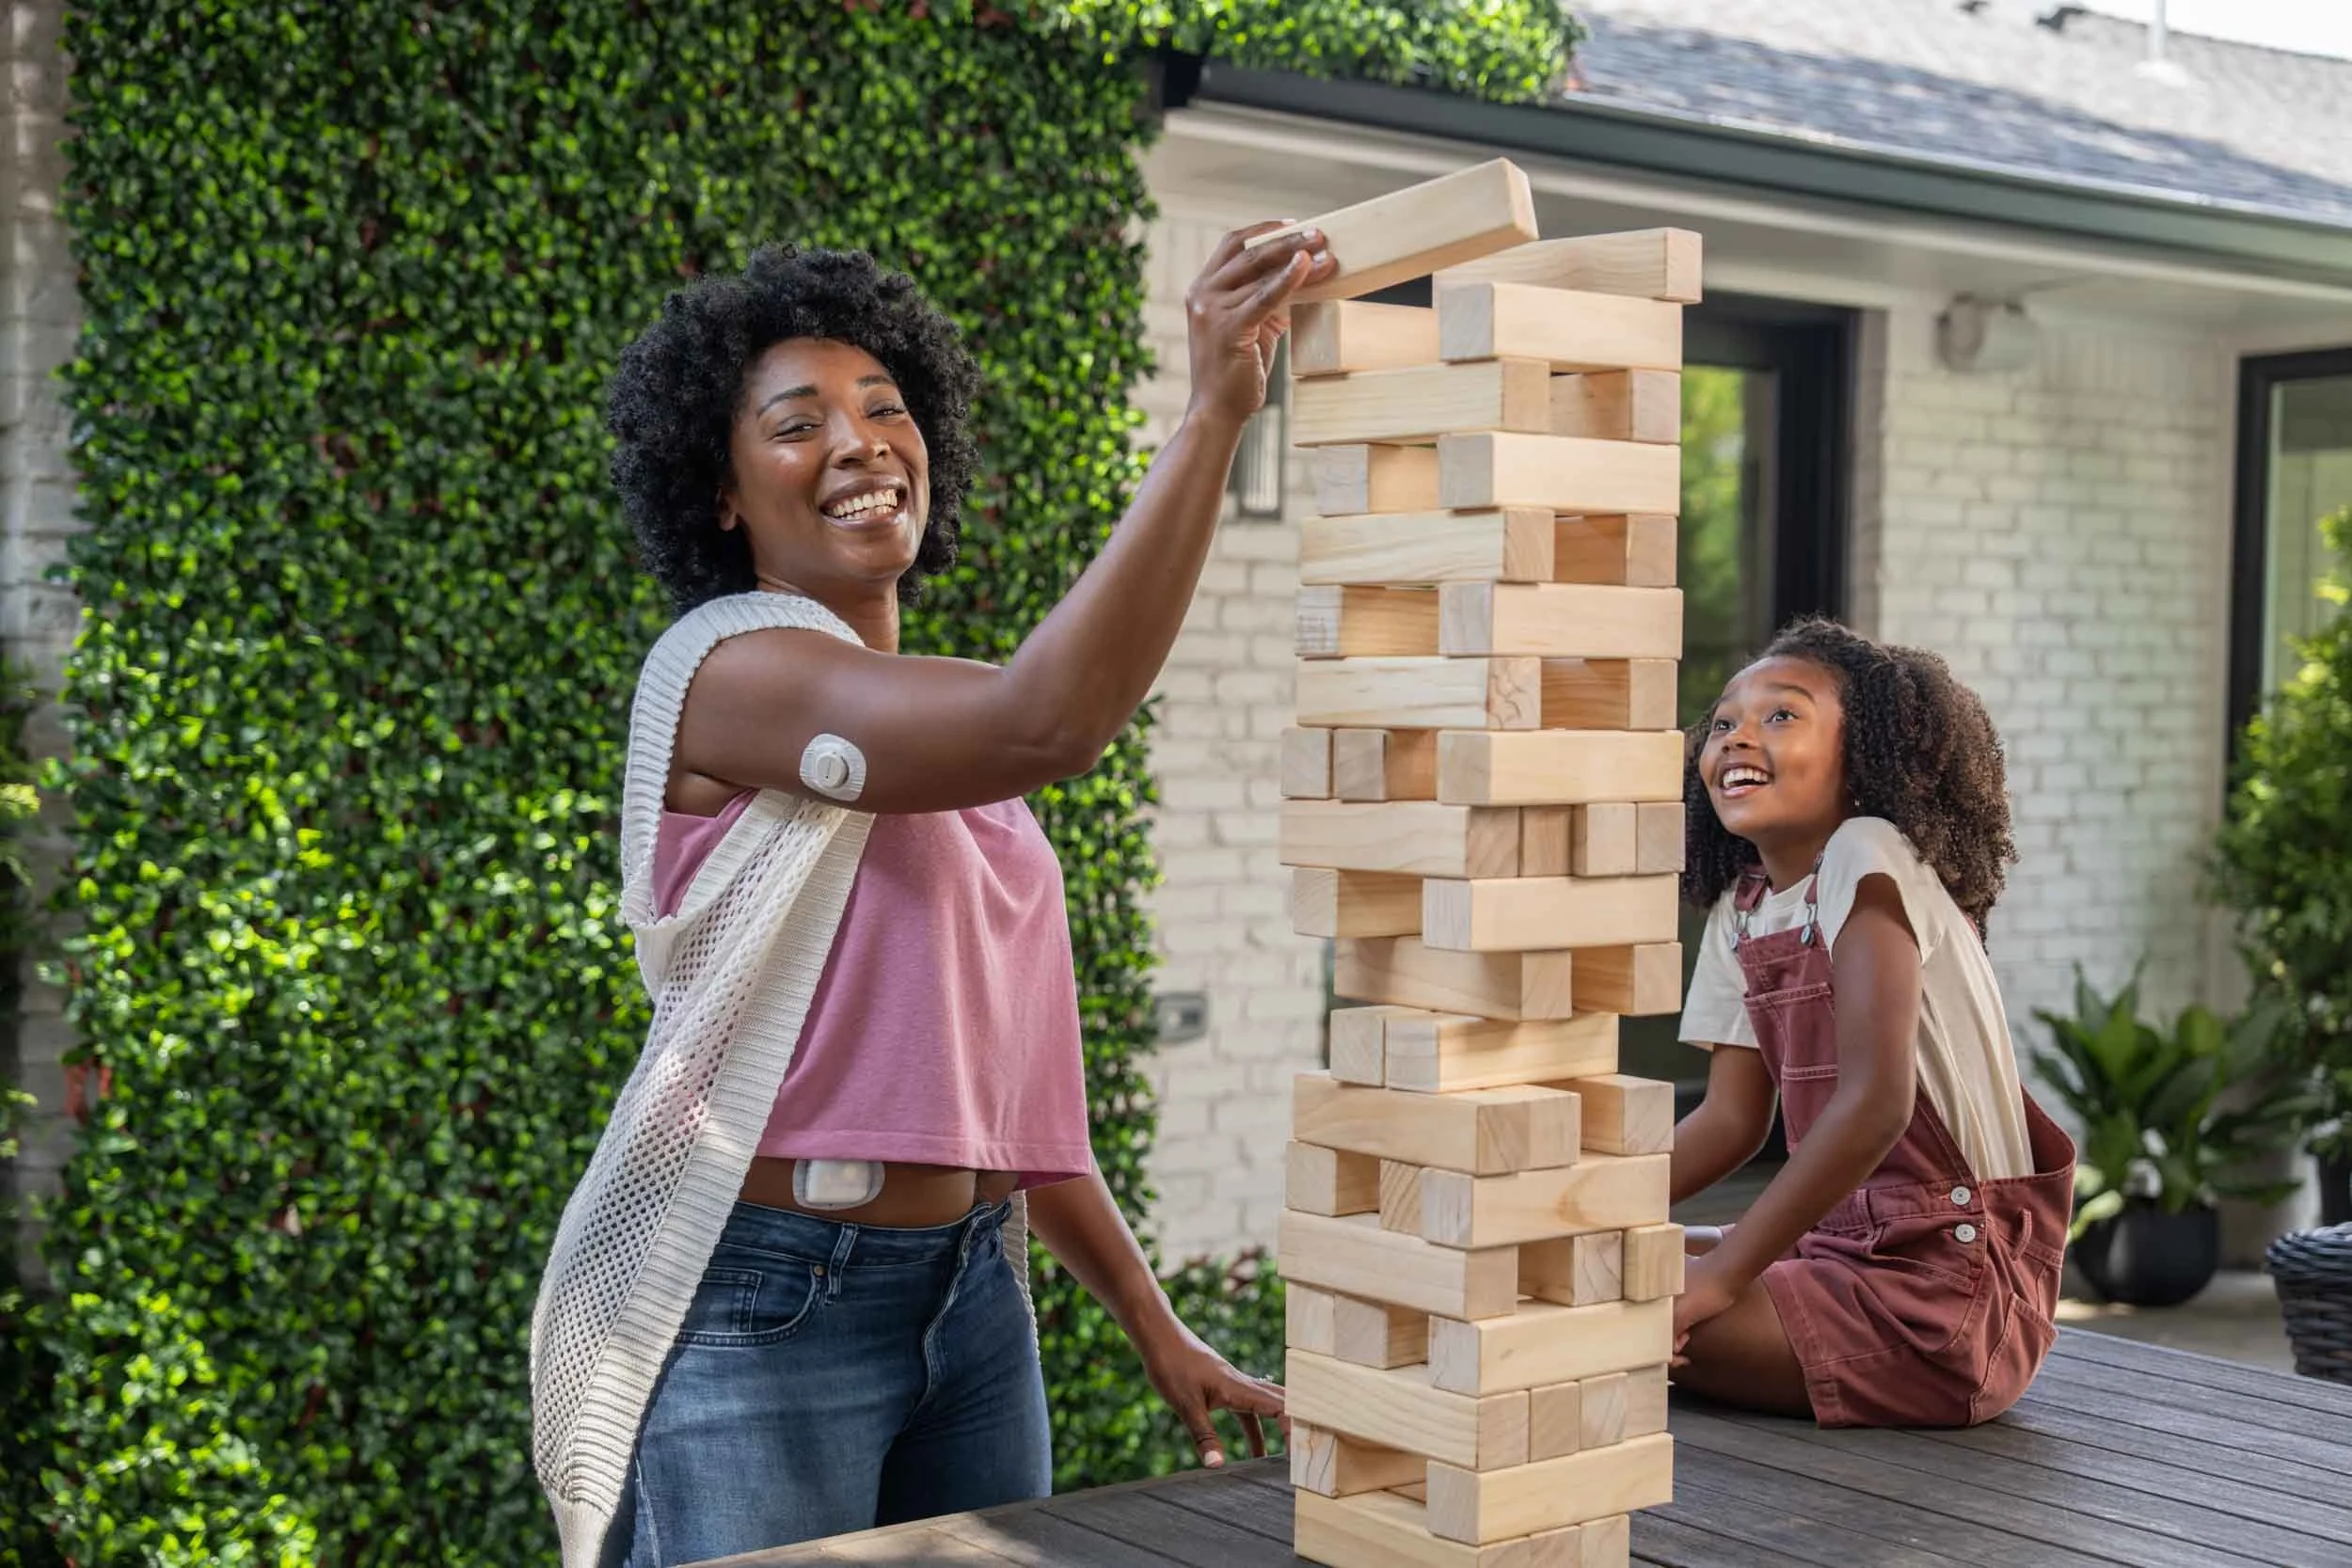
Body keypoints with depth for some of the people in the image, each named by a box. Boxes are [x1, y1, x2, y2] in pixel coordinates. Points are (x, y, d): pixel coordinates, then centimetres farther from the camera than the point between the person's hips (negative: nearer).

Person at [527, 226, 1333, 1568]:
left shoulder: (942, 743, 14)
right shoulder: (729, 665, -12)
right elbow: (1051, 723, -30)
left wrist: (1160, 1332, 14)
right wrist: (1214, 415, -32)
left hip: (972, 1291, 8)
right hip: (763, 1306, -7)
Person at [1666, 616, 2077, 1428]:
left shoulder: (1867, 858, -15)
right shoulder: (1740, 906, 10)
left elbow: (1875, 1103, -24)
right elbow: (1731, 1117, 12)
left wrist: (1723, 1273, -24)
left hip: (1949, 1288, -8)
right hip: (1845, 1244, 8)